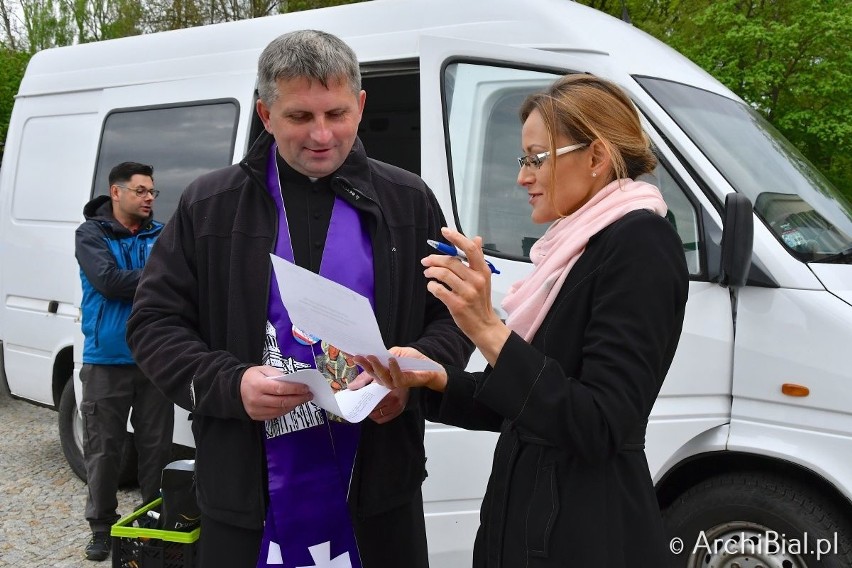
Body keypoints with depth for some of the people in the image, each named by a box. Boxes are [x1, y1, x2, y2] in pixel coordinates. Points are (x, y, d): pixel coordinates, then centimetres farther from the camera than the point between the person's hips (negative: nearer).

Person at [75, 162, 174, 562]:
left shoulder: (162, 235, 9)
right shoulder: (91, 234, 0)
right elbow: (109, 281, -15)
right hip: (107, 362, -2)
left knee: (157, 447, 8)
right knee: (103, 449, 6)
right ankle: (101, 526, 21)